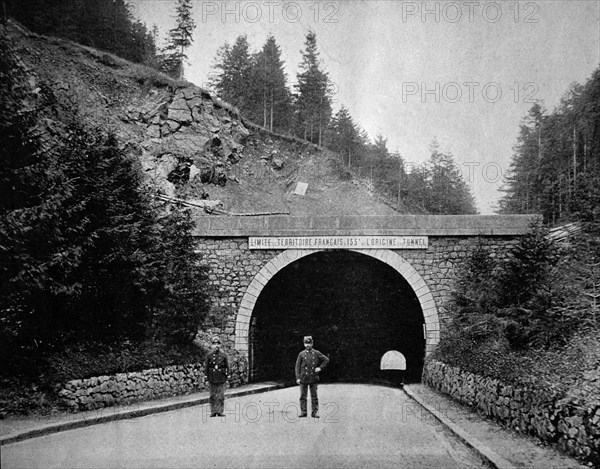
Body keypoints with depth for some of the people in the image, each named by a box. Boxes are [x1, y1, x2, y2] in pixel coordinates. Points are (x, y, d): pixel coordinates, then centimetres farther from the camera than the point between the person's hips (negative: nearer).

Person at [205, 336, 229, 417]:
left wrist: (226, 375, 1)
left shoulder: (223, 355, 2)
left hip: (221, 378, 0)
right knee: (213, 395, 3)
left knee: (221, 395, -1)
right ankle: (213, 411, 7)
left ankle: (220, 411, 4)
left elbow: (227, 367, 7)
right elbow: (206, 367, 7)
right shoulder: (209, 355, 3)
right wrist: (208, 376, 1)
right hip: (212, 378, 0)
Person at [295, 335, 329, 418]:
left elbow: (326, 360, 11)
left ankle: (315, 412, 7)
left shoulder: (316, 353, 4)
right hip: (304, 378, 0)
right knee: (303, 396, 2)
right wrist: (297, 378, -5)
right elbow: (297, 366, 3)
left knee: (314, 396, 2)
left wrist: (320, 368, 0)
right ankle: (303, 412, 8)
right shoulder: (301, 354, 3)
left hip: (313, 378, 0)